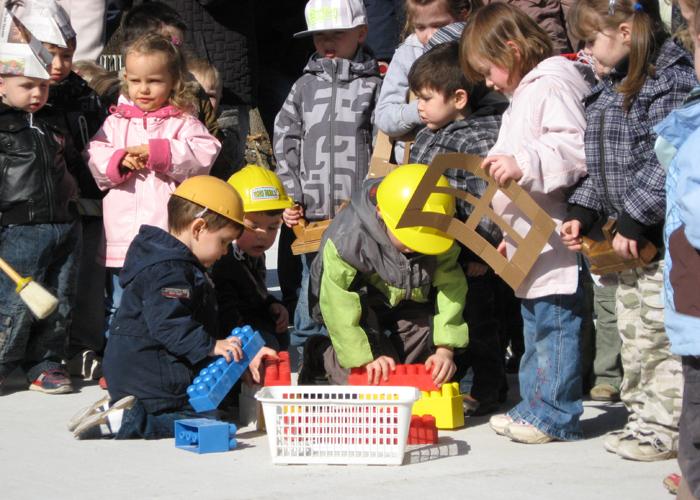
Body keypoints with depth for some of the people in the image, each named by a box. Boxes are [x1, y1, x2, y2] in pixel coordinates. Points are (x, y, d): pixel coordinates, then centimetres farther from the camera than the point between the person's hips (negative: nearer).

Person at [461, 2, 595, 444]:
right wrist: (512, 231, 31)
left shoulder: (552, 88, -13)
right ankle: (535, 406, 24)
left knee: (555, 324, -7)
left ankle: (556, 415, -3)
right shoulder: (523, 95, 21)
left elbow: (576, 149, -26)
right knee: (535, 325, 16)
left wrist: (524, 164, -32)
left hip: (554, 239, -11)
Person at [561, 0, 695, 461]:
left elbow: (667, 164, -25)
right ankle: (643, 415, 26)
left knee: (663, 334, -4)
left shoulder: (672, 81, -18)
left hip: (665, 236, -10)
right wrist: (583, 212, 12)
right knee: (634, 334, 16)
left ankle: (666, 429, 2)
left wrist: (634, 220, -23)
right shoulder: (616, 86, 13)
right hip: (633, 237, 10)